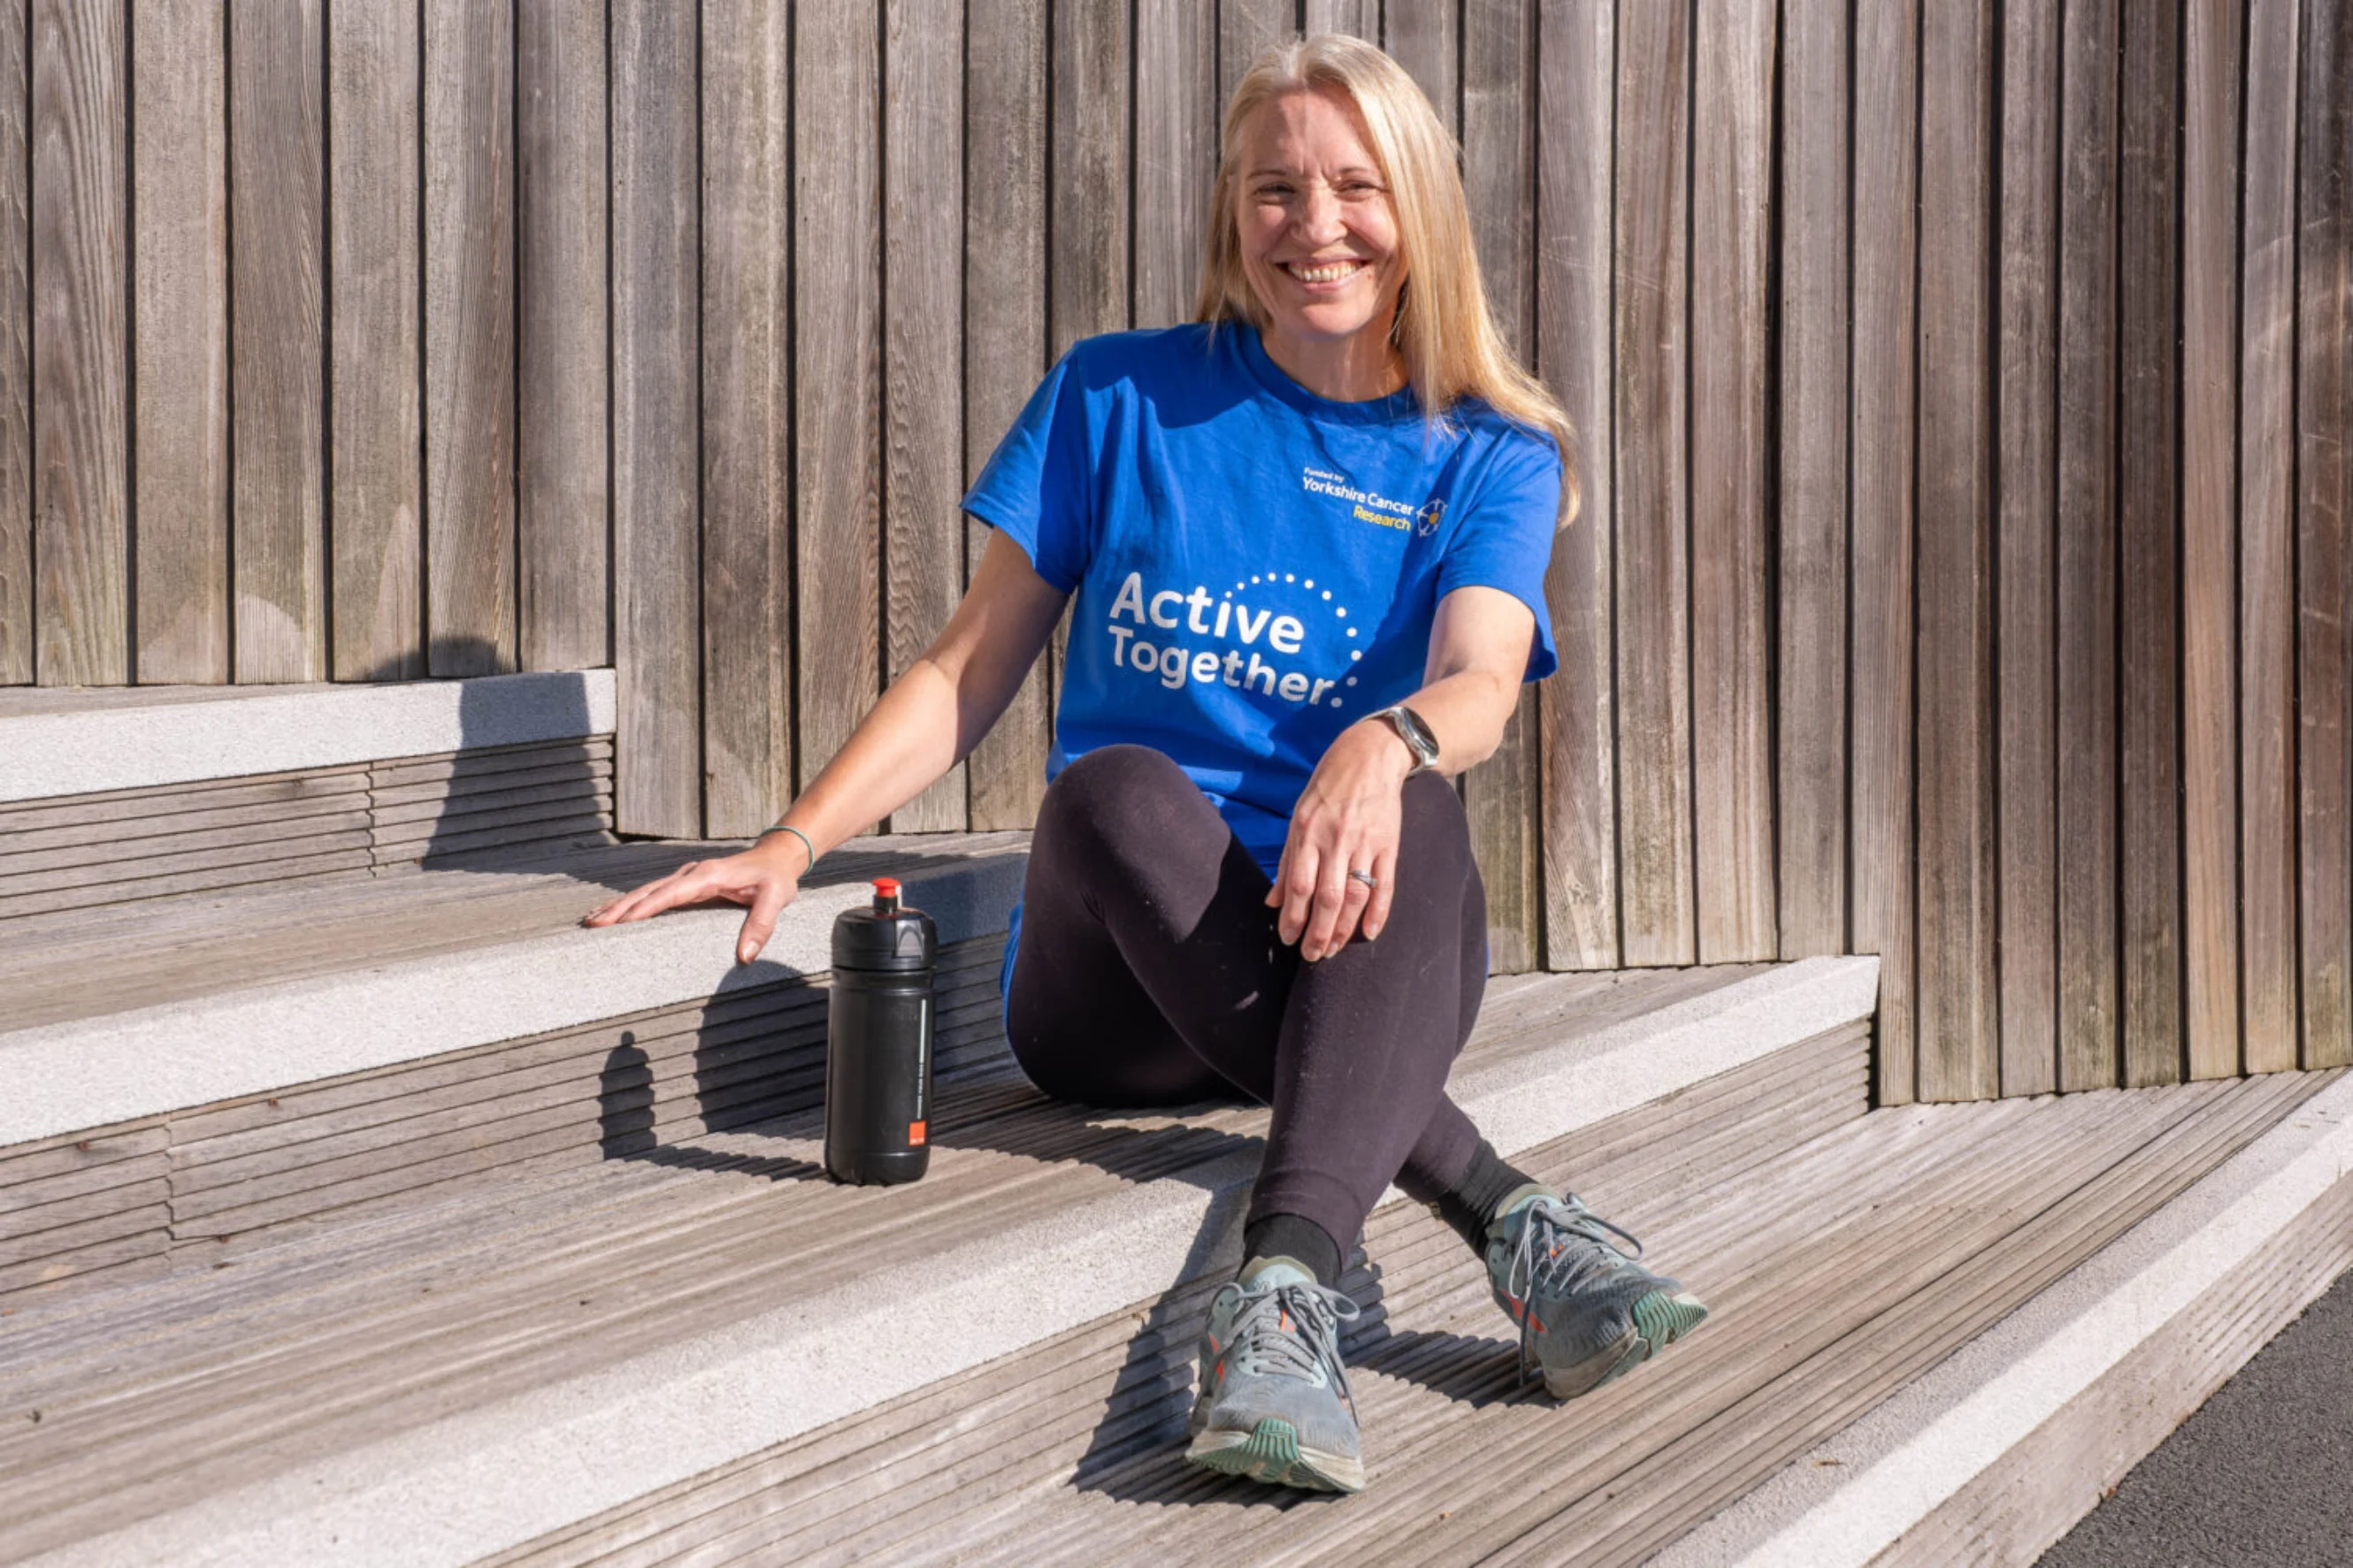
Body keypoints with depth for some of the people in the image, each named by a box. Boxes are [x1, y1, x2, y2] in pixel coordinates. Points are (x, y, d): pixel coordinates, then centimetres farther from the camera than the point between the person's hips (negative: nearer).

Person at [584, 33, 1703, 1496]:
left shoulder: (1488, 459, 8)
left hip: (1354, 963, 0)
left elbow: (1479, 686, -12)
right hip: (1119, 980, 1)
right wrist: (792, 844, -5)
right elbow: (970, 670, 11)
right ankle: (1517, 1221, -38)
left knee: (1416, 812, -35)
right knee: (1118, 790, -34)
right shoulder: (1120, 400, 10)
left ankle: (1287, 1294, -55)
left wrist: (1383, 746, -37)